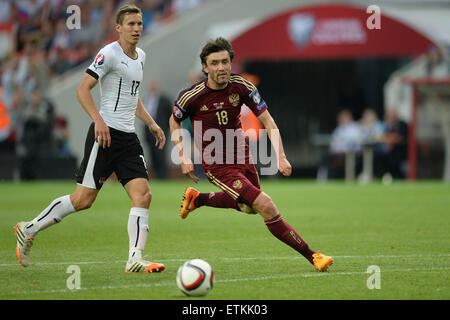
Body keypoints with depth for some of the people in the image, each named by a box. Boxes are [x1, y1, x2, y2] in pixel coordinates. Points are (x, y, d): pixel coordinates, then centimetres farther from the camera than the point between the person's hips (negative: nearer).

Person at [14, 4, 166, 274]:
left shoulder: (140, 57, 17)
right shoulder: (109, 54, -9)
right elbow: (83, 89, -13)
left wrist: (151, 123, 20)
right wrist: (99, 120, -24)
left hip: (128, 137, 8)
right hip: (106, 132, -8)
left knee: (143, 195, -8)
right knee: (84, 199, -6)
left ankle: (135, 260, -11)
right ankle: (29, 230, 10)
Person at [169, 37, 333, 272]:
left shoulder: (241, 87, -10)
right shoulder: (192, 96, -16)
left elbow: (267, 121, -4)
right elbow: (174, 121, 4)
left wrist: (280, 156, -14)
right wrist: (183, 158, -4)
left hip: (241, 157, 6)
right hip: (216, 165, -6)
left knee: (249, 207, 28)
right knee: (265, 206, -20)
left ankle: (197, 199, 48)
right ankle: (311, 256, -14)